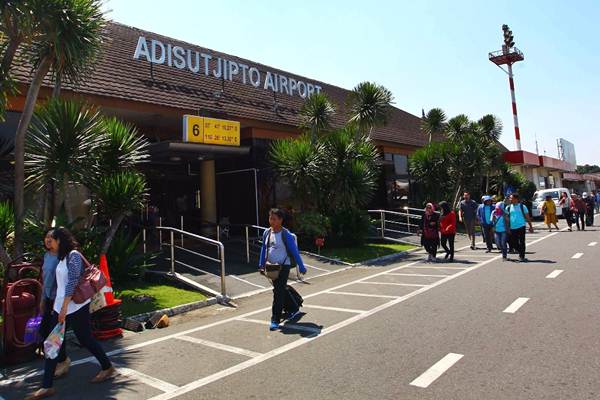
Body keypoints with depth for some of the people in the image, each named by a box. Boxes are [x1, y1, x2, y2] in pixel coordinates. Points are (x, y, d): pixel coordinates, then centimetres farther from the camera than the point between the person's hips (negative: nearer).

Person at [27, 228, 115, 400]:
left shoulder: (73, 255, -15)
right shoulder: (62, 257, 13)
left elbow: (72, 282, -21)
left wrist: (64, 307, -23)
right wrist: (57, 306, 18)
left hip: (76, 307, -9)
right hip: (61, 307, 9)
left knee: (85, 339, 4)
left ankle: (108, 368, 23)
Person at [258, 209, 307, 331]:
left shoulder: (286, 235, -15)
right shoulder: (267, 233, 1)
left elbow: (295, 252, -10)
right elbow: (264, 249, 12)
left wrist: (301, 267, -6)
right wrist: (261, 265, 11)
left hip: (283, 267, -6)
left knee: (278, 292, -7)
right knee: (282, 290, 19)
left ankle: (275, 320, 1)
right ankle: (294, 309, 40)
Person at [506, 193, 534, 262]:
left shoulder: (522, 206, 0)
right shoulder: (509, 208, 6)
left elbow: (527, 217, 5)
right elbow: (507, 218, 10)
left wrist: (530, 226, 4)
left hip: (521, 226, -3)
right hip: (512, 228, 3)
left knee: (522, 242, -2)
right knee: (515, 243, 5)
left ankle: (522, 256, 8)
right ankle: (521, 253, 28)